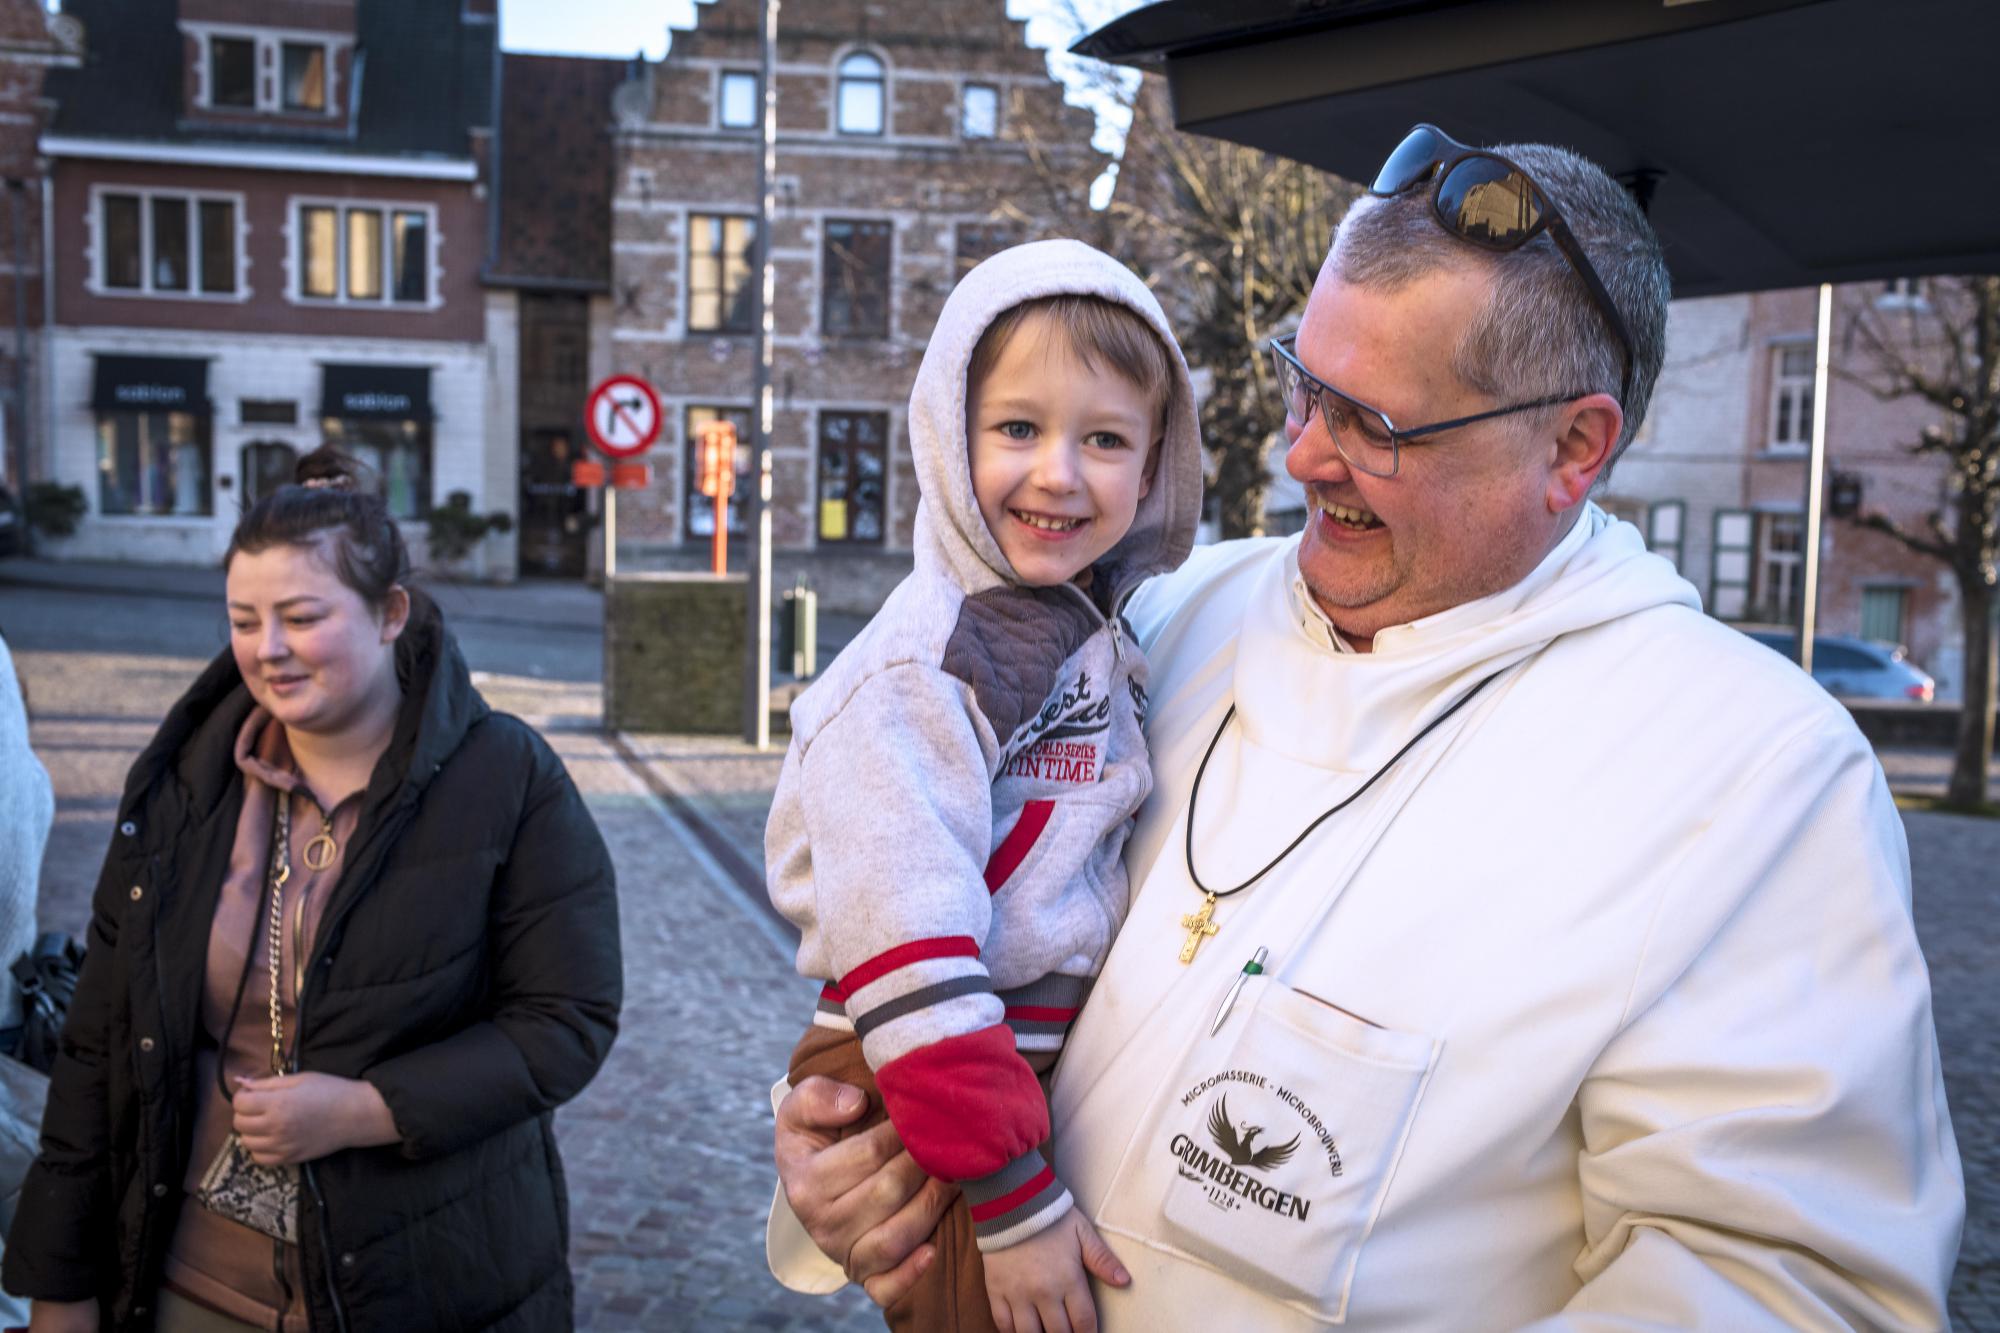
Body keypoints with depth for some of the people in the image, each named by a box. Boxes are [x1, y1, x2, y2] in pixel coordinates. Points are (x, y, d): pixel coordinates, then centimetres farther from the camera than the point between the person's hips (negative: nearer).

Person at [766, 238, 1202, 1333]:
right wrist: (1015, 1202, -22)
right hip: (927, 1103, -8)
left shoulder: (1099, 629, 4)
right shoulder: (928, 668, -22)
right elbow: (907, 957, -25)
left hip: (1060, 1071, 8)